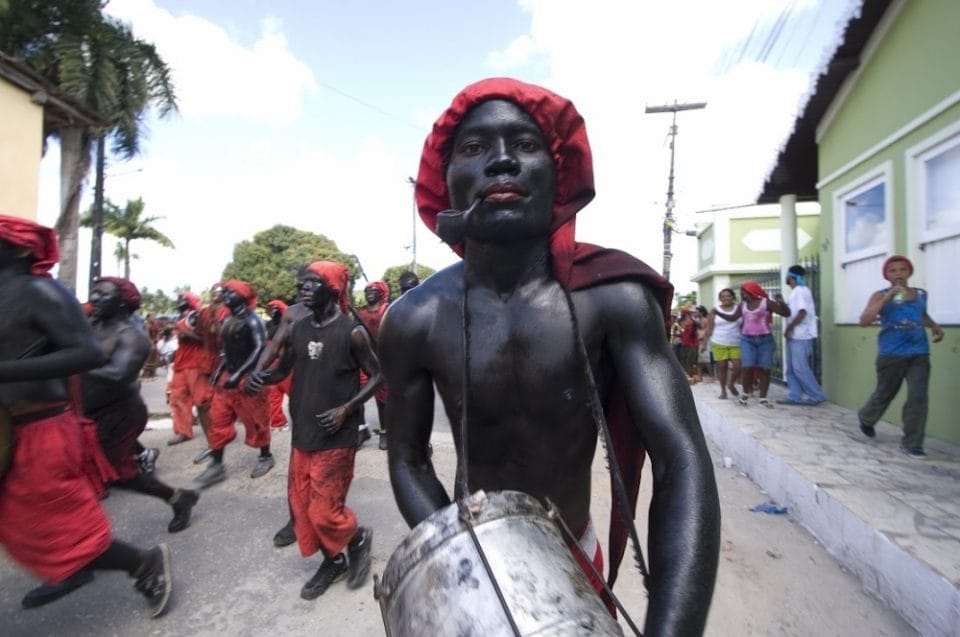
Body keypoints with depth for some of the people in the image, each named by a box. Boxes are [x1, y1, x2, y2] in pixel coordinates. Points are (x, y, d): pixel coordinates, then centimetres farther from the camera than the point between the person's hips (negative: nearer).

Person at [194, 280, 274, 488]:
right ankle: (216, 465, 18)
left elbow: (260, 349, -21)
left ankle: (266, 457, 22)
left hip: (247, 377, -8)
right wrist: (220, 369, 10)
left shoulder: (252, 320, -14)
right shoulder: (228, 320, 12)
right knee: (218, 419, 8)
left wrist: (239, 374, -23)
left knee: (255, 420, 4)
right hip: (228, 376, 8)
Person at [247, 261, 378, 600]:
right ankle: (333, 560, 36)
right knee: (300, 505, 15)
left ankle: (359, 538, 31)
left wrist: (347, 409, -17)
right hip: (302, 434, 7)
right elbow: (284, 368, 15)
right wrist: (262, 376, -7)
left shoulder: (352, 332, -14)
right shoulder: (297, 329, 3)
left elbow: (377, 375, -8)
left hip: (336, 438, -7)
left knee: (324, 511, -1)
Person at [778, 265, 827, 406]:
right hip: (794, 336, 10)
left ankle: (817, 396, 2)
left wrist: (788, 328, -15)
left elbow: (802, 313, -20)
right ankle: (794, 396, 11)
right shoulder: (795, 292, 17)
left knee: (800, 368, -8)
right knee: (791, 368, 8)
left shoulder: (801, 291, -13)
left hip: (801, 336, -10)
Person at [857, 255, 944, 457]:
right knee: (884, 394, 11)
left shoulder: (921, 294, 9)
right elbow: (864, 321, -18)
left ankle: (911, 444, 5)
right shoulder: (880, 296, -5)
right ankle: (866, 419, 39)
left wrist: (935, 326, 9)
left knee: (918, 397, -4)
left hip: (919, 354, 3)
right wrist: (886, 298, -22)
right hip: (891, 355, -3)